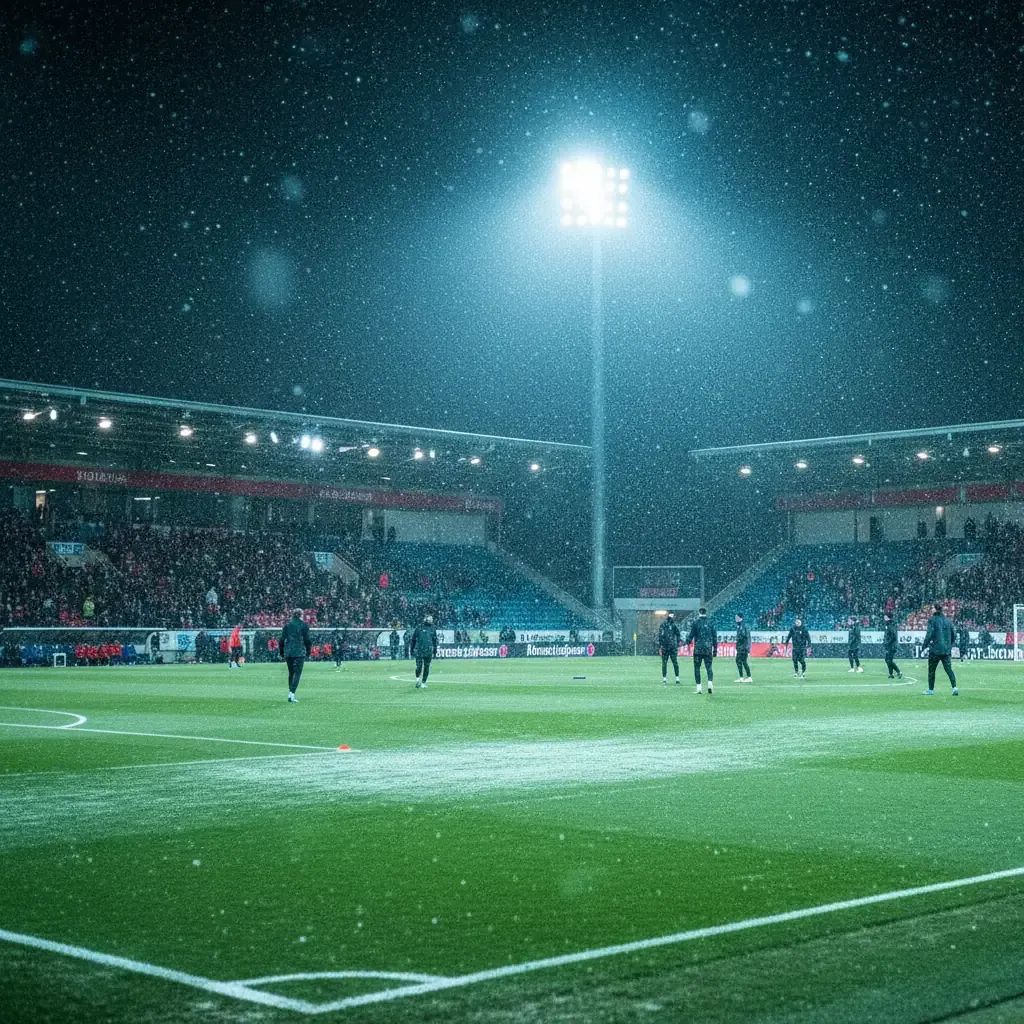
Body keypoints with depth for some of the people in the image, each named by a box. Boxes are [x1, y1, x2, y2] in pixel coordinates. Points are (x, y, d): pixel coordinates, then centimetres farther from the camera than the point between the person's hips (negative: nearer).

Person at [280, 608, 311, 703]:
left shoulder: (287, 625, 8)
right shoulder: (303, 625, -2)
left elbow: (282, 640, 8)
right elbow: (307, 640, -3)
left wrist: (282, 653, 15)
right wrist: (308, 652, 8)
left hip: (288, 653, 4)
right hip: (300, 653, -4)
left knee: (291, 673, 16)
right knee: (297, 673, -4)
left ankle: (290, 692, 18)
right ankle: (292, 693, -17)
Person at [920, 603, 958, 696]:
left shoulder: (932, 620, -6)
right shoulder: (948, 620, 10)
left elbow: (929, 634, -13)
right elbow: (953, 635, 15)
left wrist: (924, 647, -8)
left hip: (935, 649, -4)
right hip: (946, 650, 4)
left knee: (931, 670, 9)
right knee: (948, 669, 1)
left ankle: (931, 689, 15)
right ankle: (954, 687, -15)